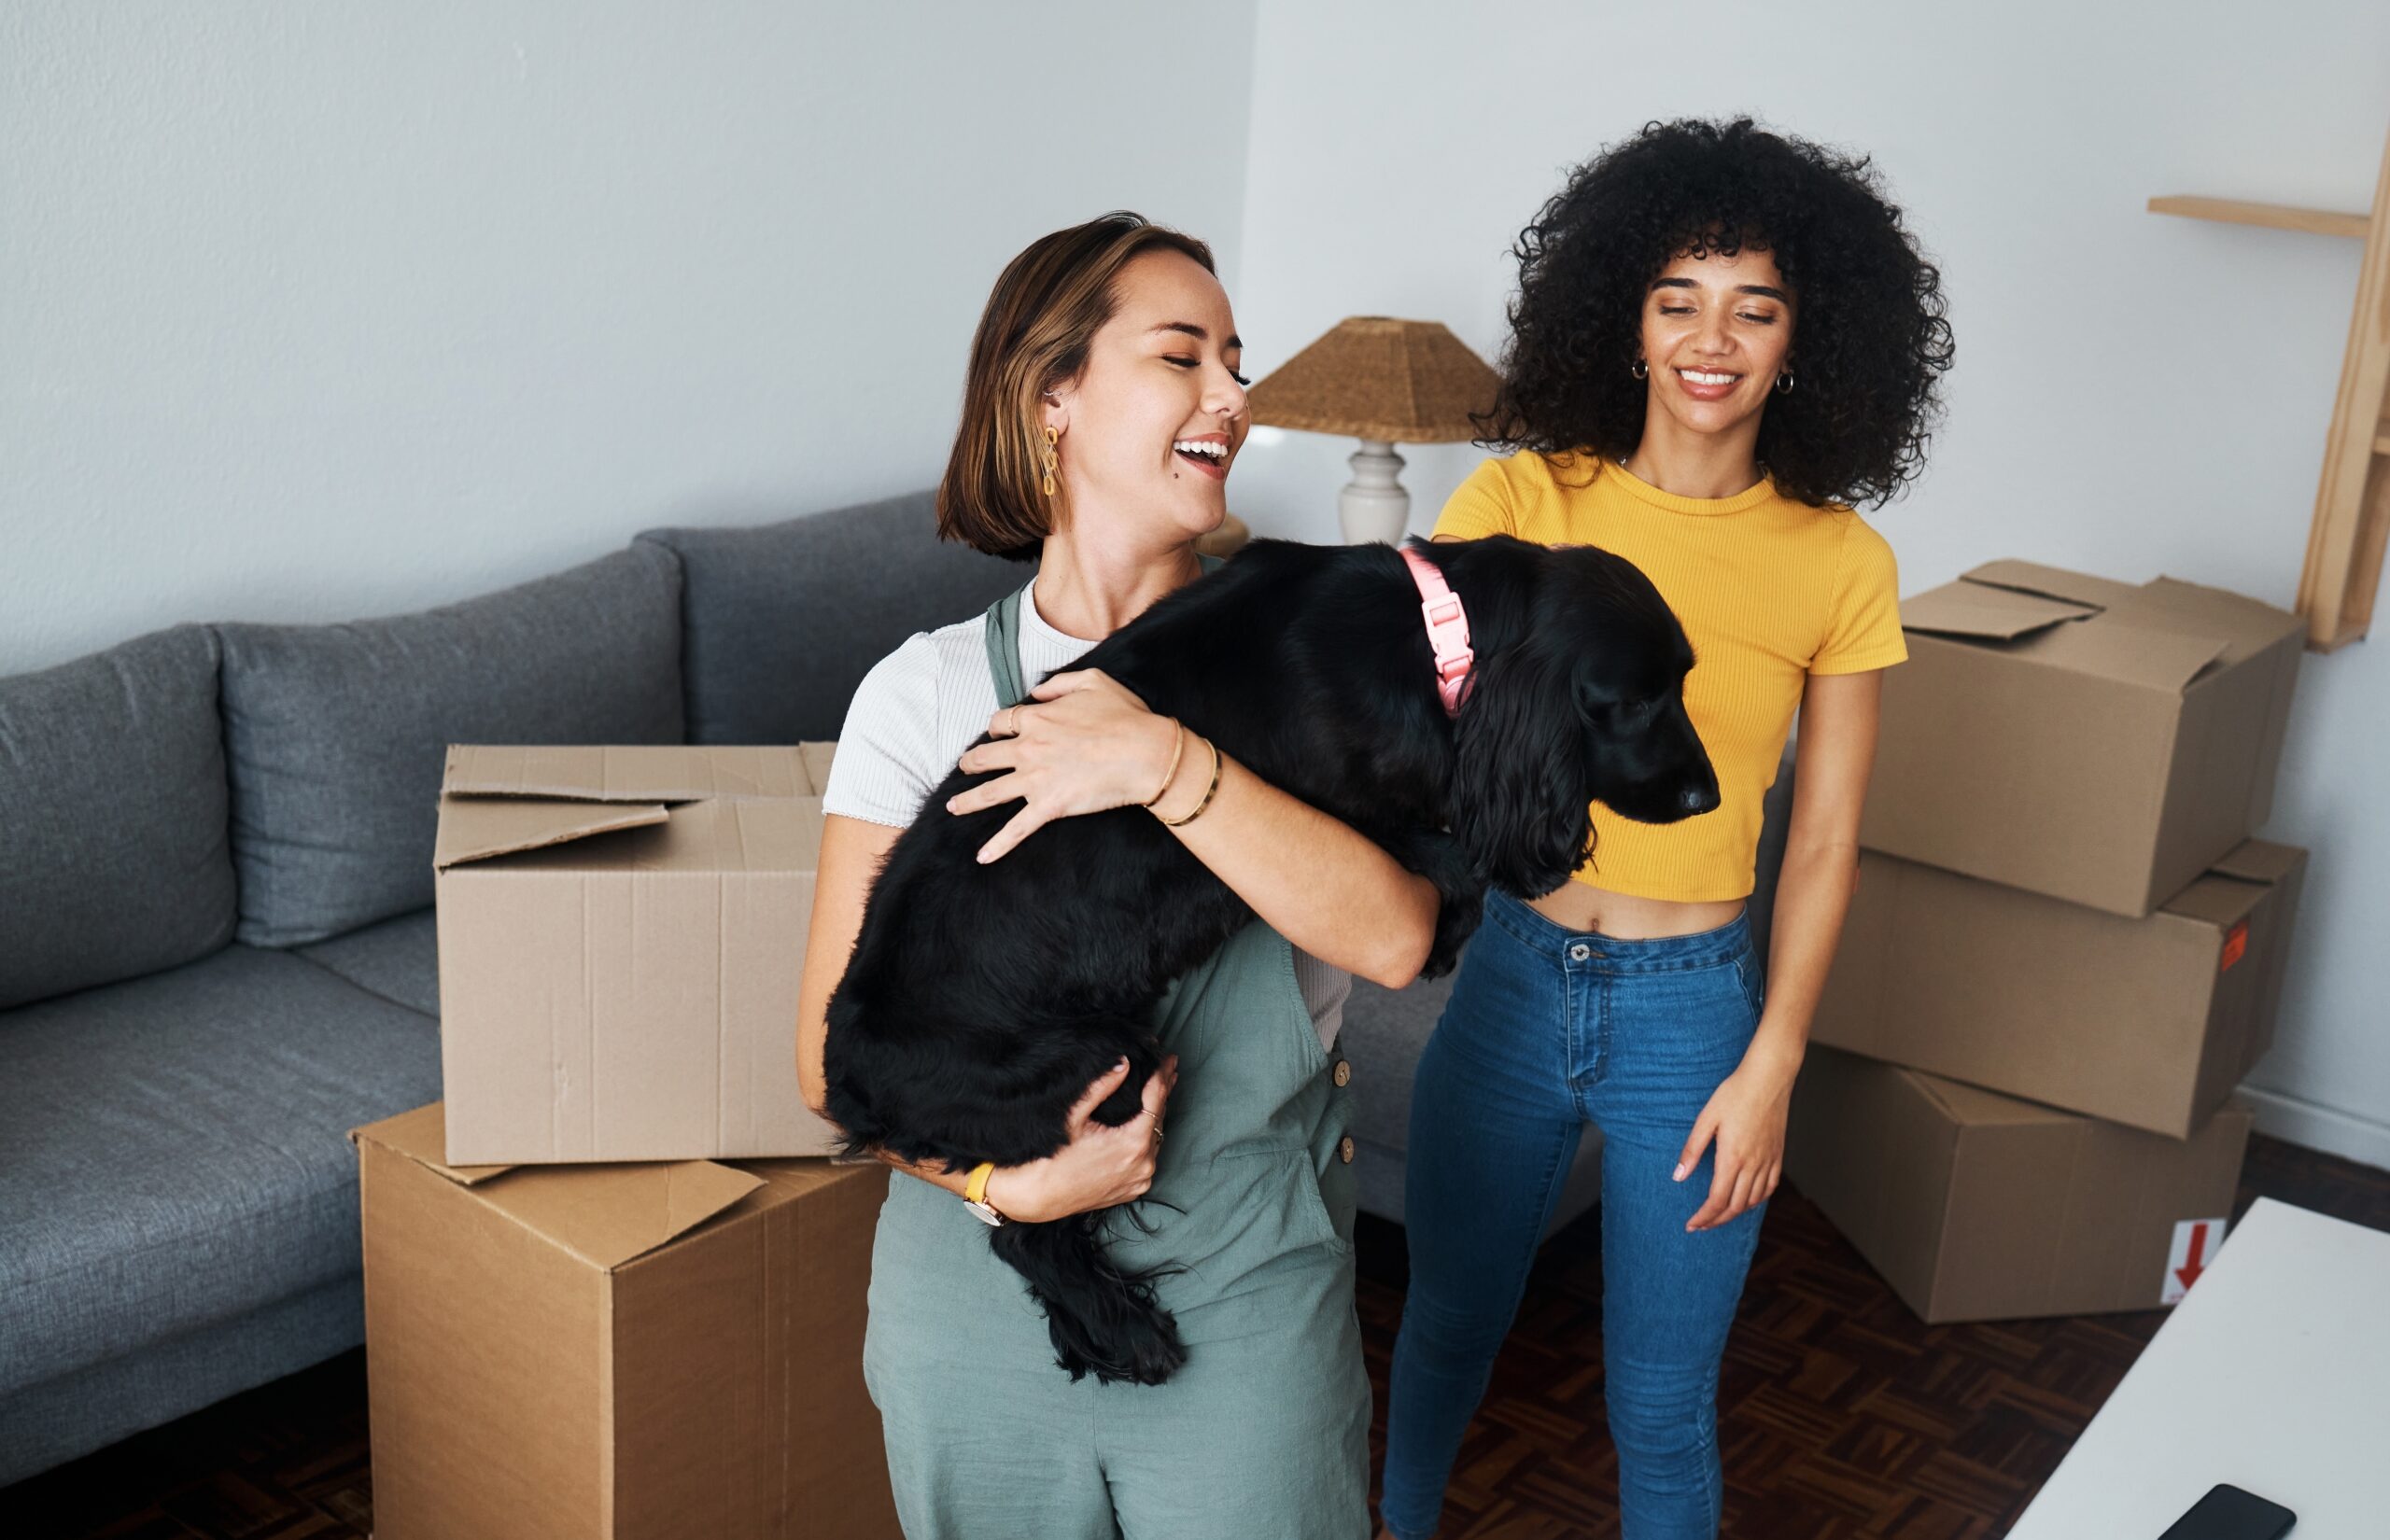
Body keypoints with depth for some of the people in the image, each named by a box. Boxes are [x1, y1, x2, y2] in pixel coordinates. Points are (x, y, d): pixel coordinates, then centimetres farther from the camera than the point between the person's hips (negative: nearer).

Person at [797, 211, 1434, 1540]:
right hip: (981, 1294, 0)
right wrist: (1006, 1177, -20)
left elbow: (1394, 934, -19)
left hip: (1247, 1295, 0)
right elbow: (838, 1047, -5)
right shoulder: (927, 692, -5)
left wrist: (1166, 763, -27)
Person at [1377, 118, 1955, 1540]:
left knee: (1661, 1407, 12)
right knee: (1448, 1323, 22)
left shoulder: (1841, 565, -4)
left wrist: (1771, 1067, -5)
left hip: (1694, 1011, -1)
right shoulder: (1525, 500, -6)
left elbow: (1824, 842, -1)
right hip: (1511, 980, 1)